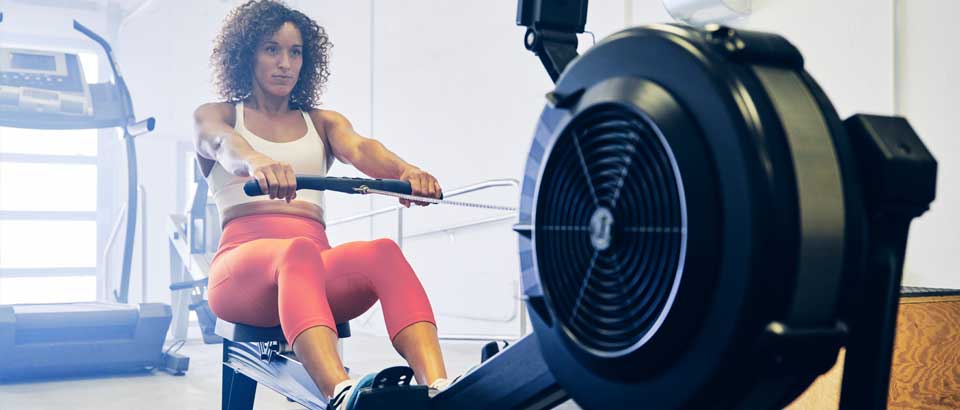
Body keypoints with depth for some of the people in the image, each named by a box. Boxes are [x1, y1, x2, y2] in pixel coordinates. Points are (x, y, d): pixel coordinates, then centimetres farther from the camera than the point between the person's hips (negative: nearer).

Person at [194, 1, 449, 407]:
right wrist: (257, 161, -39)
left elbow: (360, 149, -2)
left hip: (320, 268, 3)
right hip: (241, 268, -3)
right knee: (299, 252, -39)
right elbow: (226, 145, -12)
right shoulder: (213, 116, 15)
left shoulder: (322, 122, 23)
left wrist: (406, 170, -28)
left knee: (382, 252, -32)